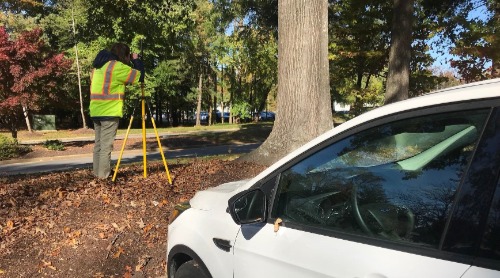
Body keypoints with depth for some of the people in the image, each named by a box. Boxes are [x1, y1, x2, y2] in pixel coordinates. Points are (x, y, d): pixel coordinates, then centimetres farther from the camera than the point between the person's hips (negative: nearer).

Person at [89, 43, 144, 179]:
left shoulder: (97, 66, 17)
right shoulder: (117, 66, -10)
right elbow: (139, 76, -8)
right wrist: (136, 60, 9)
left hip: (96, 111, 8)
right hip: (110, 112, -8)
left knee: (99, 143, 13)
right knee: (106, 145, -5)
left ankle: (97, 172, 18)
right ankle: (104, 174, -2)